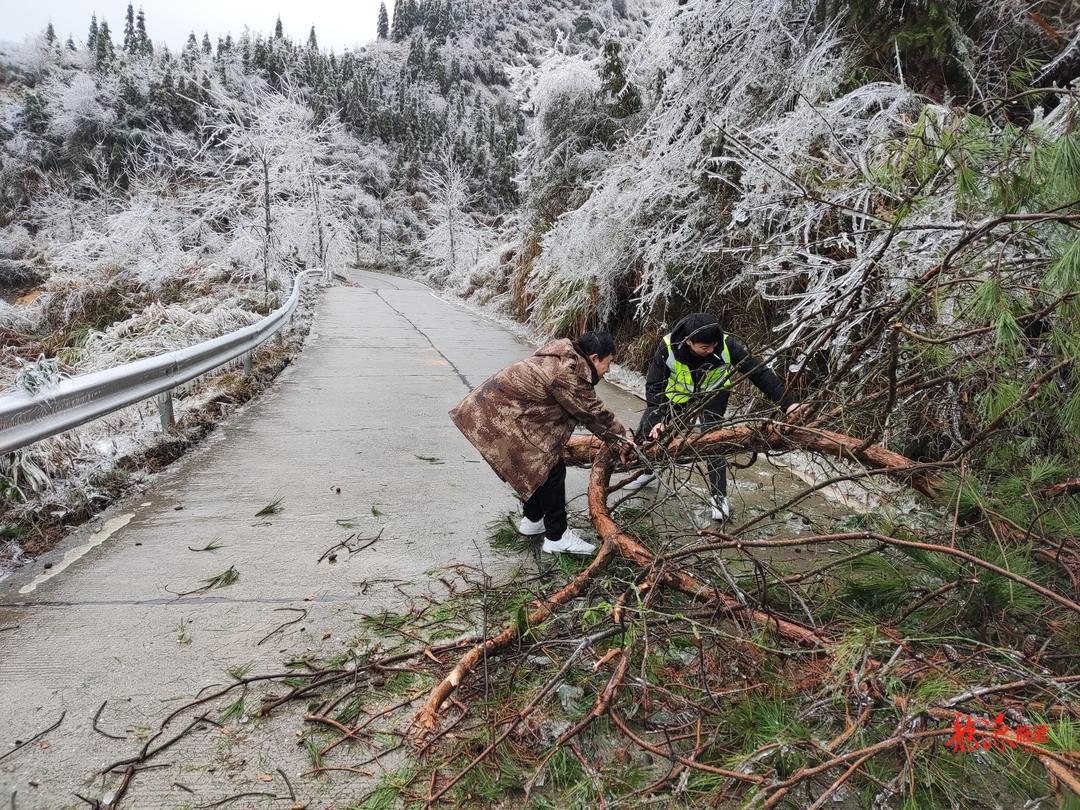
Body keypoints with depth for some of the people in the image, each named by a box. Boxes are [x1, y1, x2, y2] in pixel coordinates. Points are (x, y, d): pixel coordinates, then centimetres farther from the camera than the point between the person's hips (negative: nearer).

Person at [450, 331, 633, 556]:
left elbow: (588, 409, 12)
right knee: (551, 468, -5)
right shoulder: (567, 375, -24)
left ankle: (533, 520, 35)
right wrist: (623, 435, 4)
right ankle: (557, 537, 5)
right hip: (501, 416, -10)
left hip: (499, 403, 10)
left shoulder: (568, 359, 6)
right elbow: (593, 412, -12)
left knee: (539, 465, 19)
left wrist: (615, 438, 12)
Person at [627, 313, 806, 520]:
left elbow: (759, 372, -28)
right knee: (648, 431, 5)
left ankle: (719, 496, -2)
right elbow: (654, 385, -22)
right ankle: (646, 471, 35)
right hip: (677, 396, 1)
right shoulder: (668, 347, -33)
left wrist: (787, 403, -32)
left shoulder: (727, 345, -34)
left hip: (713, 396, -1)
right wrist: (657, 419, -30)